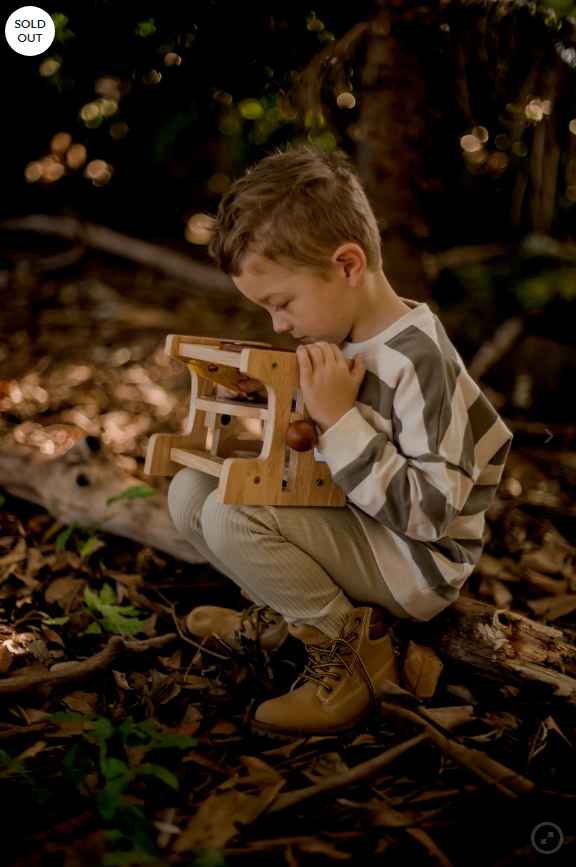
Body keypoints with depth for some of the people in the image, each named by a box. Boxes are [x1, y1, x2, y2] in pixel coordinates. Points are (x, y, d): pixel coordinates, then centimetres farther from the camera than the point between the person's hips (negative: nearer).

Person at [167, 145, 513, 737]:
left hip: (416, 563, -8)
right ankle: (289, 613, 8)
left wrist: (339, 420, -29)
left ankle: (349, 651, -7)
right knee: (191, 492, 2)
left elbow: (431, 510, -27)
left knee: (231, 515, -26)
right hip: (355, 522, 8)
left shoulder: (418, 360, -25)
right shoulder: (342, 334, 0)